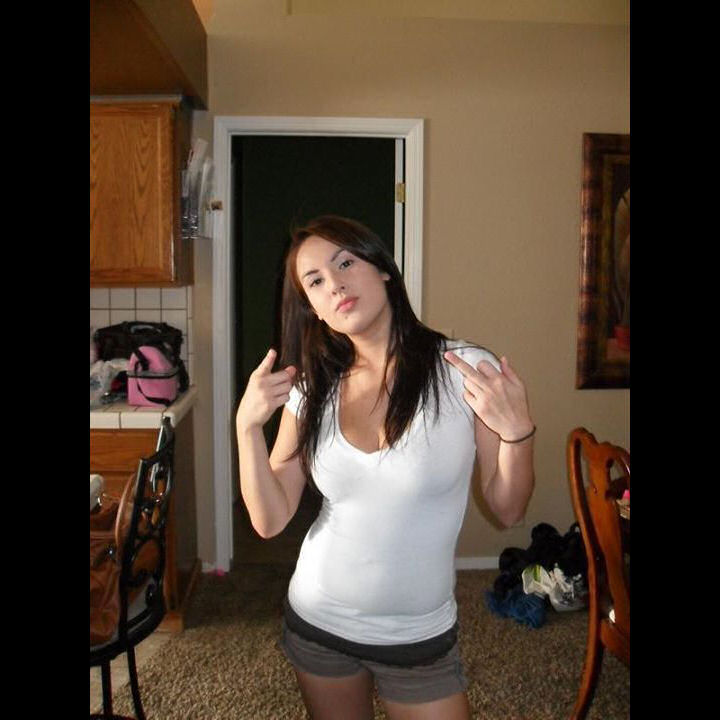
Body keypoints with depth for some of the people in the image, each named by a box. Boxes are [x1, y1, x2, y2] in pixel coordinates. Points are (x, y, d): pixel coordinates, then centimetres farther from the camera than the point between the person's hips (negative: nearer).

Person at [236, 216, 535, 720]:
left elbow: (508, 510, -9)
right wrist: (248, 425, -19)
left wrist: (518, 430, -26)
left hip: (420, 638, -3)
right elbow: (271, 520, -6)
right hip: (315, 623, 3)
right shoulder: (311, 391, -5)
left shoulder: (468, 370, -15)